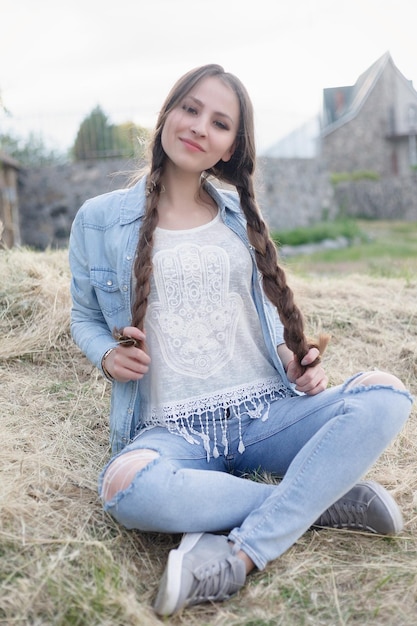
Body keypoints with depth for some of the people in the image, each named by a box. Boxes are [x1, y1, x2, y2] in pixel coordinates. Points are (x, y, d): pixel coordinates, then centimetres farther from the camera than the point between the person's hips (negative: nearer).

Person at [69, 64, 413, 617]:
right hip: (173, 429, -2)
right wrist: (108, 355, -10)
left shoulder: (238, 213, 11)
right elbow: (85, 318, 14)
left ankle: (238, 556, -27)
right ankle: (326, 498, -17)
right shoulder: (99, 220, 4)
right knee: (128, 488, -38)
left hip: (267, 412, 3)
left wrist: (292, 358, -2)